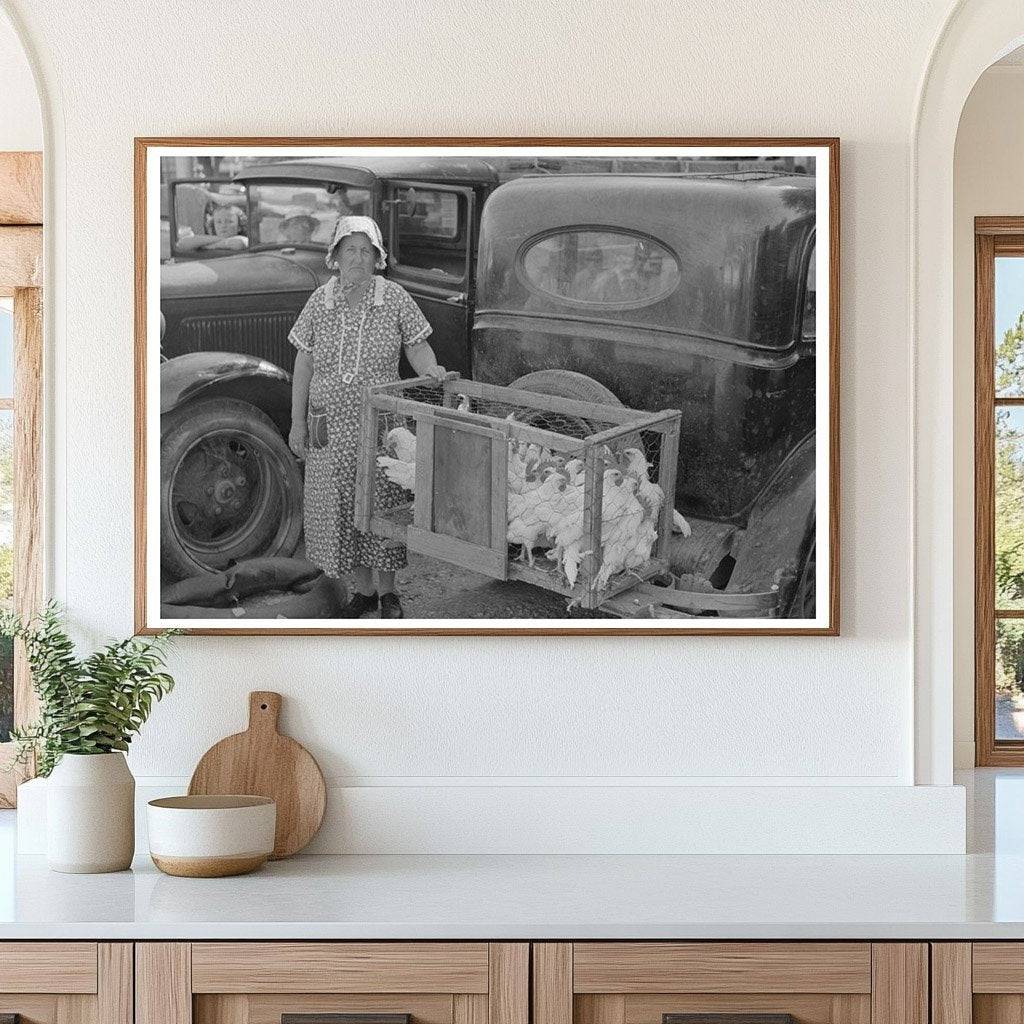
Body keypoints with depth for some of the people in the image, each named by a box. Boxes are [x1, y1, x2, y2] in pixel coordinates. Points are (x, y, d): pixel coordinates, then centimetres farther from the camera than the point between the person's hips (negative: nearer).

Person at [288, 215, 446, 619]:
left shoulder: (395, 299, -4)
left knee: (383, 503, 3)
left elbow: (417, 347, 2)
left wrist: (431, 370, -21)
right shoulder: (320, 301, -1)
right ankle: (363, 589, 21)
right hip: (330, 424, 2)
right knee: (340, 507, 6)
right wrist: (298, 422, 2)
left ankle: (388, 591, 18)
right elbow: (304, 364, 4)